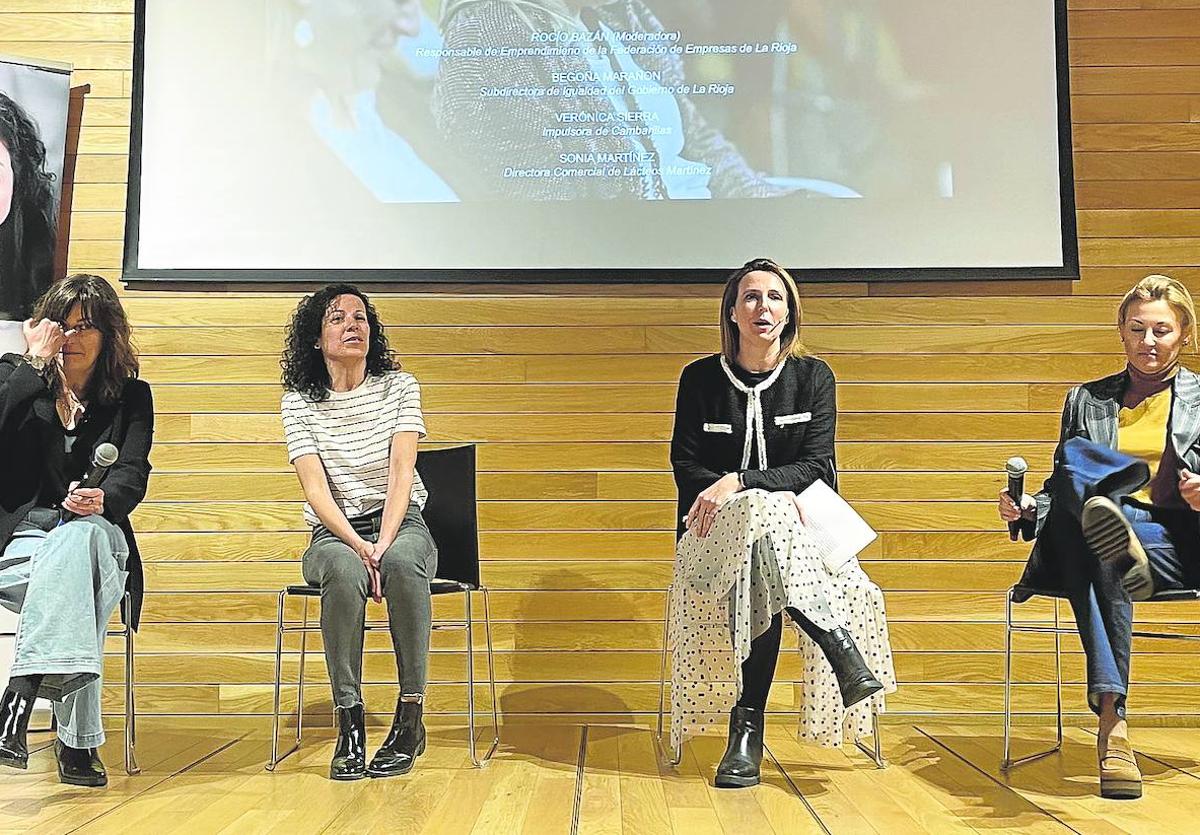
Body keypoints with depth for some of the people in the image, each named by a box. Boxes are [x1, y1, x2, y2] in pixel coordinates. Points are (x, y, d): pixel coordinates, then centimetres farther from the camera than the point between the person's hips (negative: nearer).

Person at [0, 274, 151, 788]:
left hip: (96, 537, 0)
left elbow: (133, 475, -5)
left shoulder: (132, 397, 12)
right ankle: (77, 742, -44)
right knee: (74, 578, -35)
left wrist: (102, 499, -29)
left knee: (78, 538, -38)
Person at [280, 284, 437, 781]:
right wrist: (358, 545, -23)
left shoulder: (399, 386, 3)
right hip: (333, 531, 0)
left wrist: (383, 544, -22)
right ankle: (349, 722, -27)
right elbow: (315, 489, -7)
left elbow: (401, 474, -8)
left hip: (400, 522, 0)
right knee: (345, 571, -37)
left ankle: (410, 717, -27)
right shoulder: (299, 401, 2)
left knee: (403, 563, -36)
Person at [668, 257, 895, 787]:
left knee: (762, 584, -37)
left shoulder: (813, 377, 6)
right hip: (716, 531, -1)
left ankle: (747, 726, -34)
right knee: (764, 514, -38)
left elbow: (818, 469, -3)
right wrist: (776, 493, -15)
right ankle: (838, 644, -44)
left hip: (795, 526, 1)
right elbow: (685, 467, 1)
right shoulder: (700, 379, 5)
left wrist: (739, 481, -20)